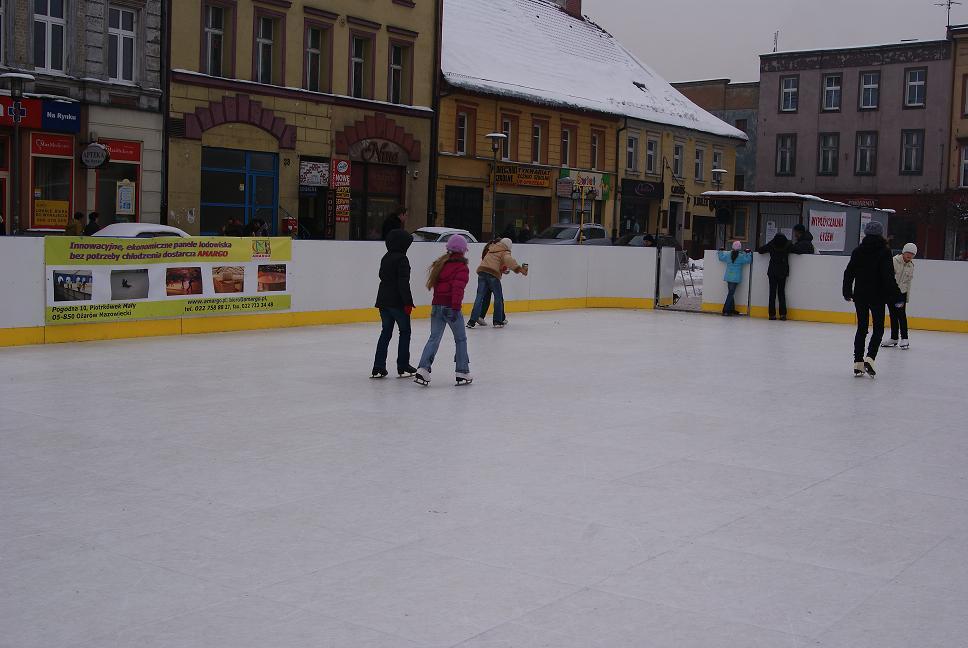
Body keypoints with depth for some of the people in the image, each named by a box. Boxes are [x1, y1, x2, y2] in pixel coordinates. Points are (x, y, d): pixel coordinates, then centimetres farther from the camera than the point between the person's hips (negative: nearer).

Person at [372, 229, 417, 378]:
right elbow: (403, 282, -19)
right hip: (397, 301, -8)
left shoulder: (385, 258, 11)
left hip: (383, 300, 8)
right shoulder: (402, 259, -14)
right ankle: (403, 367, 9)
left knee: (386, 332, 11)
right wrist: (408, 302, -18)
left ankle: (378, 368, 6)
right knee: (405, 331, 6)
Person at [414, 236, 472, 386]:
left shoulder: (441, 264, 13)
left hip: (437, 305, 6)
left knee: (434, 338, 7)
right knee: (461, 339, 8)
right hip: (450, 307, -6)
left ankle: (423, 369, -6)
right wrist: (456, 307, -23)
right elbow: (458, 288, -19)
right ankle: (462, 373, 10)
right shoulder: (461, 268, -9)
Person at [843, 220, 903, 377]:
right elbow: (888, 277, -15)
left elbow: (848, 273, 6)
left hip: (860, 295, 4)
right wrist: (896, 297, -11)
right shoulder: (884, 251, -10)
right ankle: (870, 358, -12)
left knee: (861, 328, 12)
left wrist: (847, 292, 19)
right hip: (877, 296, -4)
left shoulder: (858, 250, 2)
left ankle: (858, 363, 10)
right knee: (878, 328, 7)